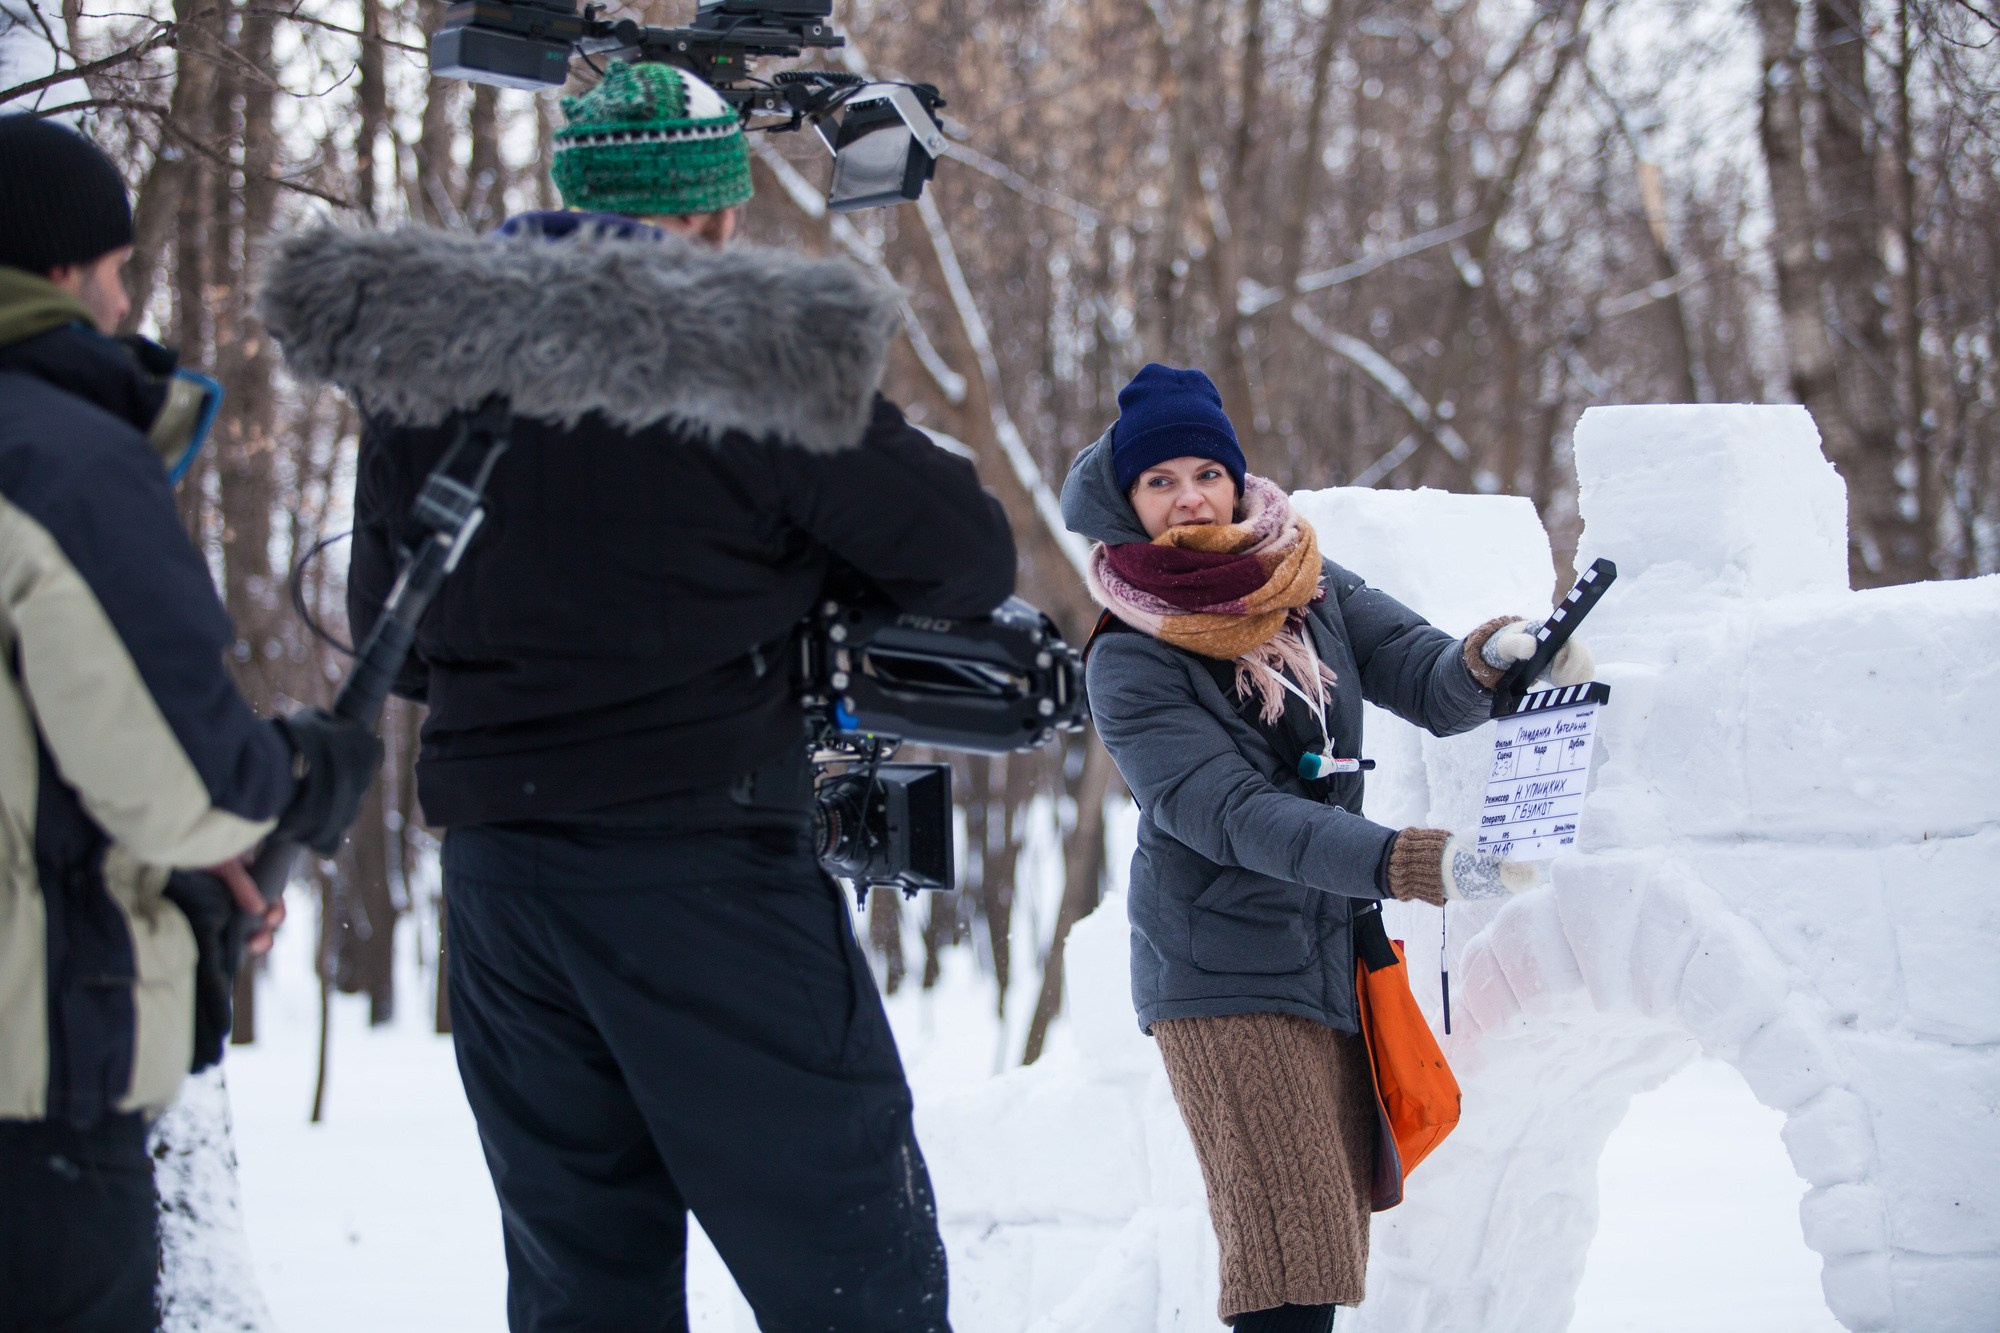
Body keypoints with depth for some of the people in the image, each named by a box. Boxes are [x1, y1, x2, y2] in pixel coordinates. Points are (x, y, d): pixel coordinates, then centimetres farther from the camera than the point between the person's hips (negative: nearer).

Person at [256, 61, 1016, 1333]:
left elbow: (386, 632, 16)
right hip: (704, 867, -6)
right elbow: (974, 558, -5)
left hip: (496, 868, 6)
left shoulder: (418, 370, 7)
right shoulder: (749, 368, -10)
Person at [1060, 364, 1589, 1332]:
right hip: (1226, 980, -6)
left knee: (1340, 1239, 12)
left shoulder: (1314, 592, 4)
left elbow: (1429, 686, -5)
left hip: (1339, 957, 6)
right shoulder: (1131, 662, -11)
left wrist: (1489, 658, -31)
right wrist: (1413, 864, -34)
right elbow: (1236, 817, -21)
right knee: (1291, 1251, -16)